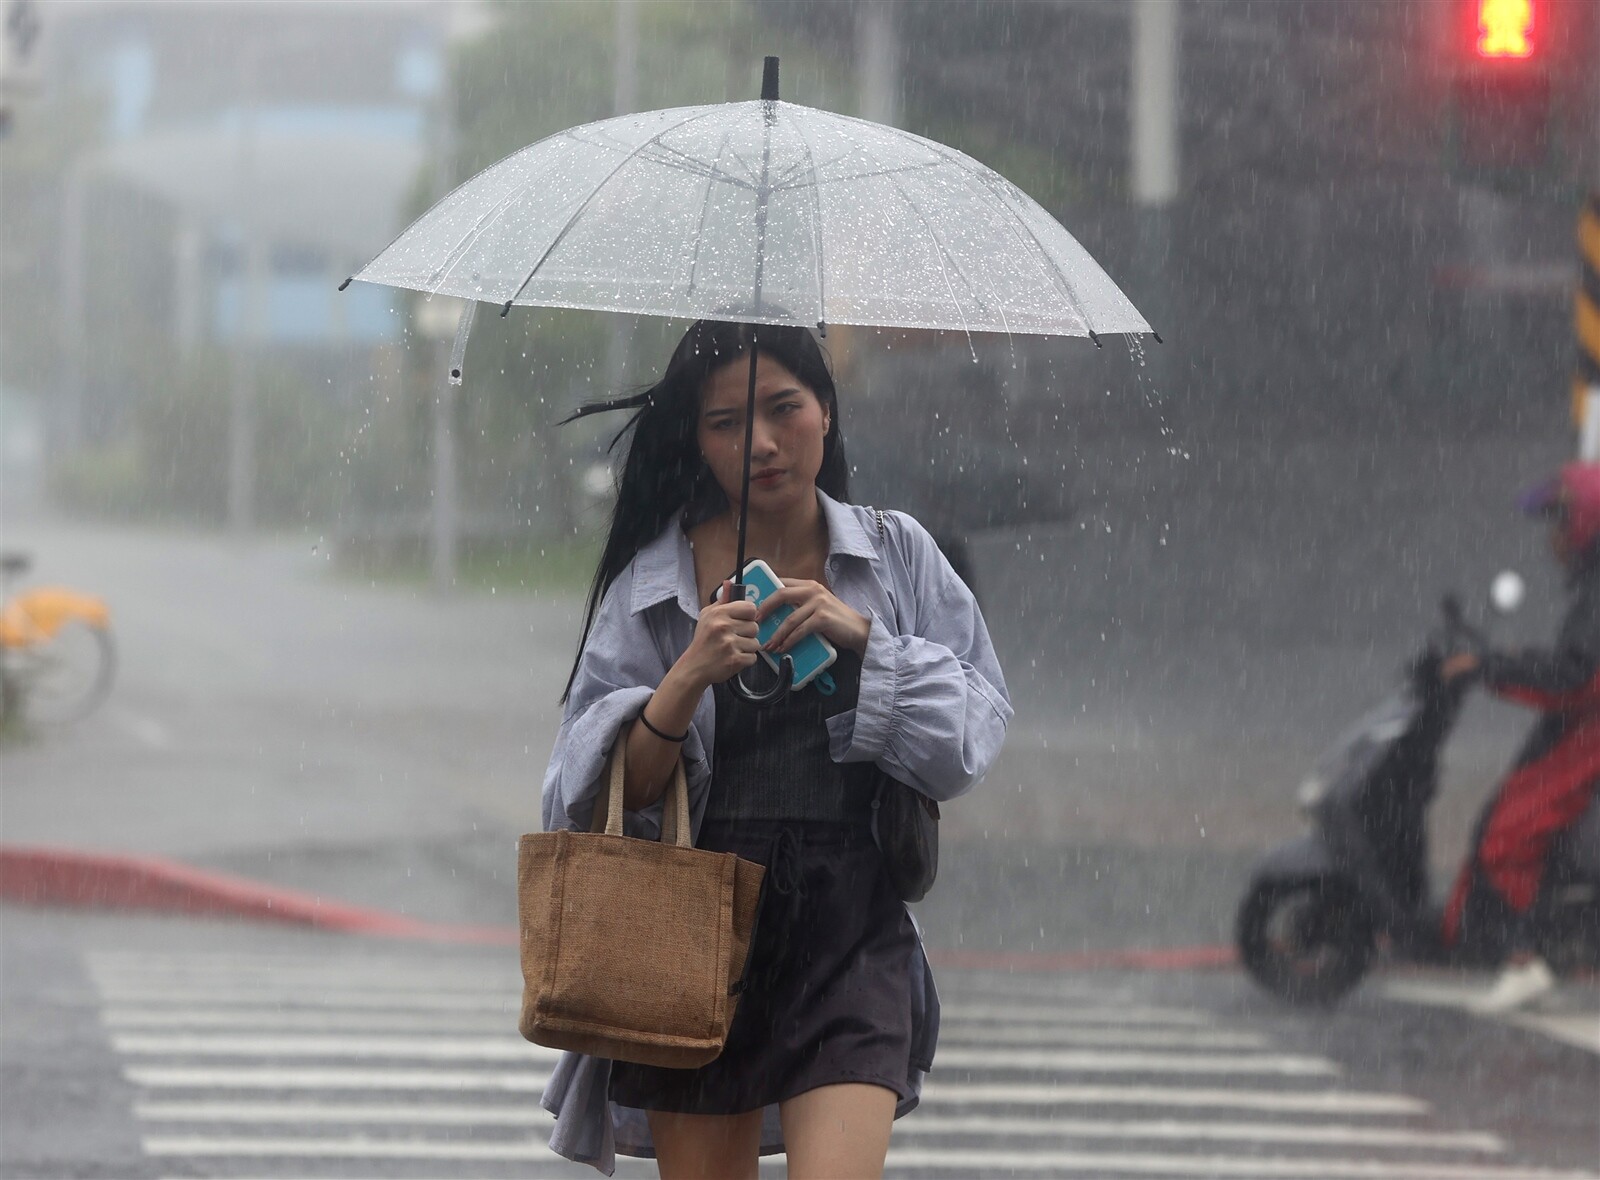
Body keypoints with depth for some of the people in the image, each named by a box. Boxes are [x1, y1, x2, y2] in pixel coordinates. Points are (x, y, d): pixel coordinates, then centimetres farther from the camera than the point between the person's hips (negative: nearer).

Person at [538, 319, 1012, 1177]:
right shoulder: (651, 583, 3)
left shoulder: (897, 556, 6)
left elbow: (972, 733, 1)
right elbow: (605, 792, -2)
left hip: (848, 922, -1)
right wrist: (688, 679, -18)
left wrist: (865, 639, -11)